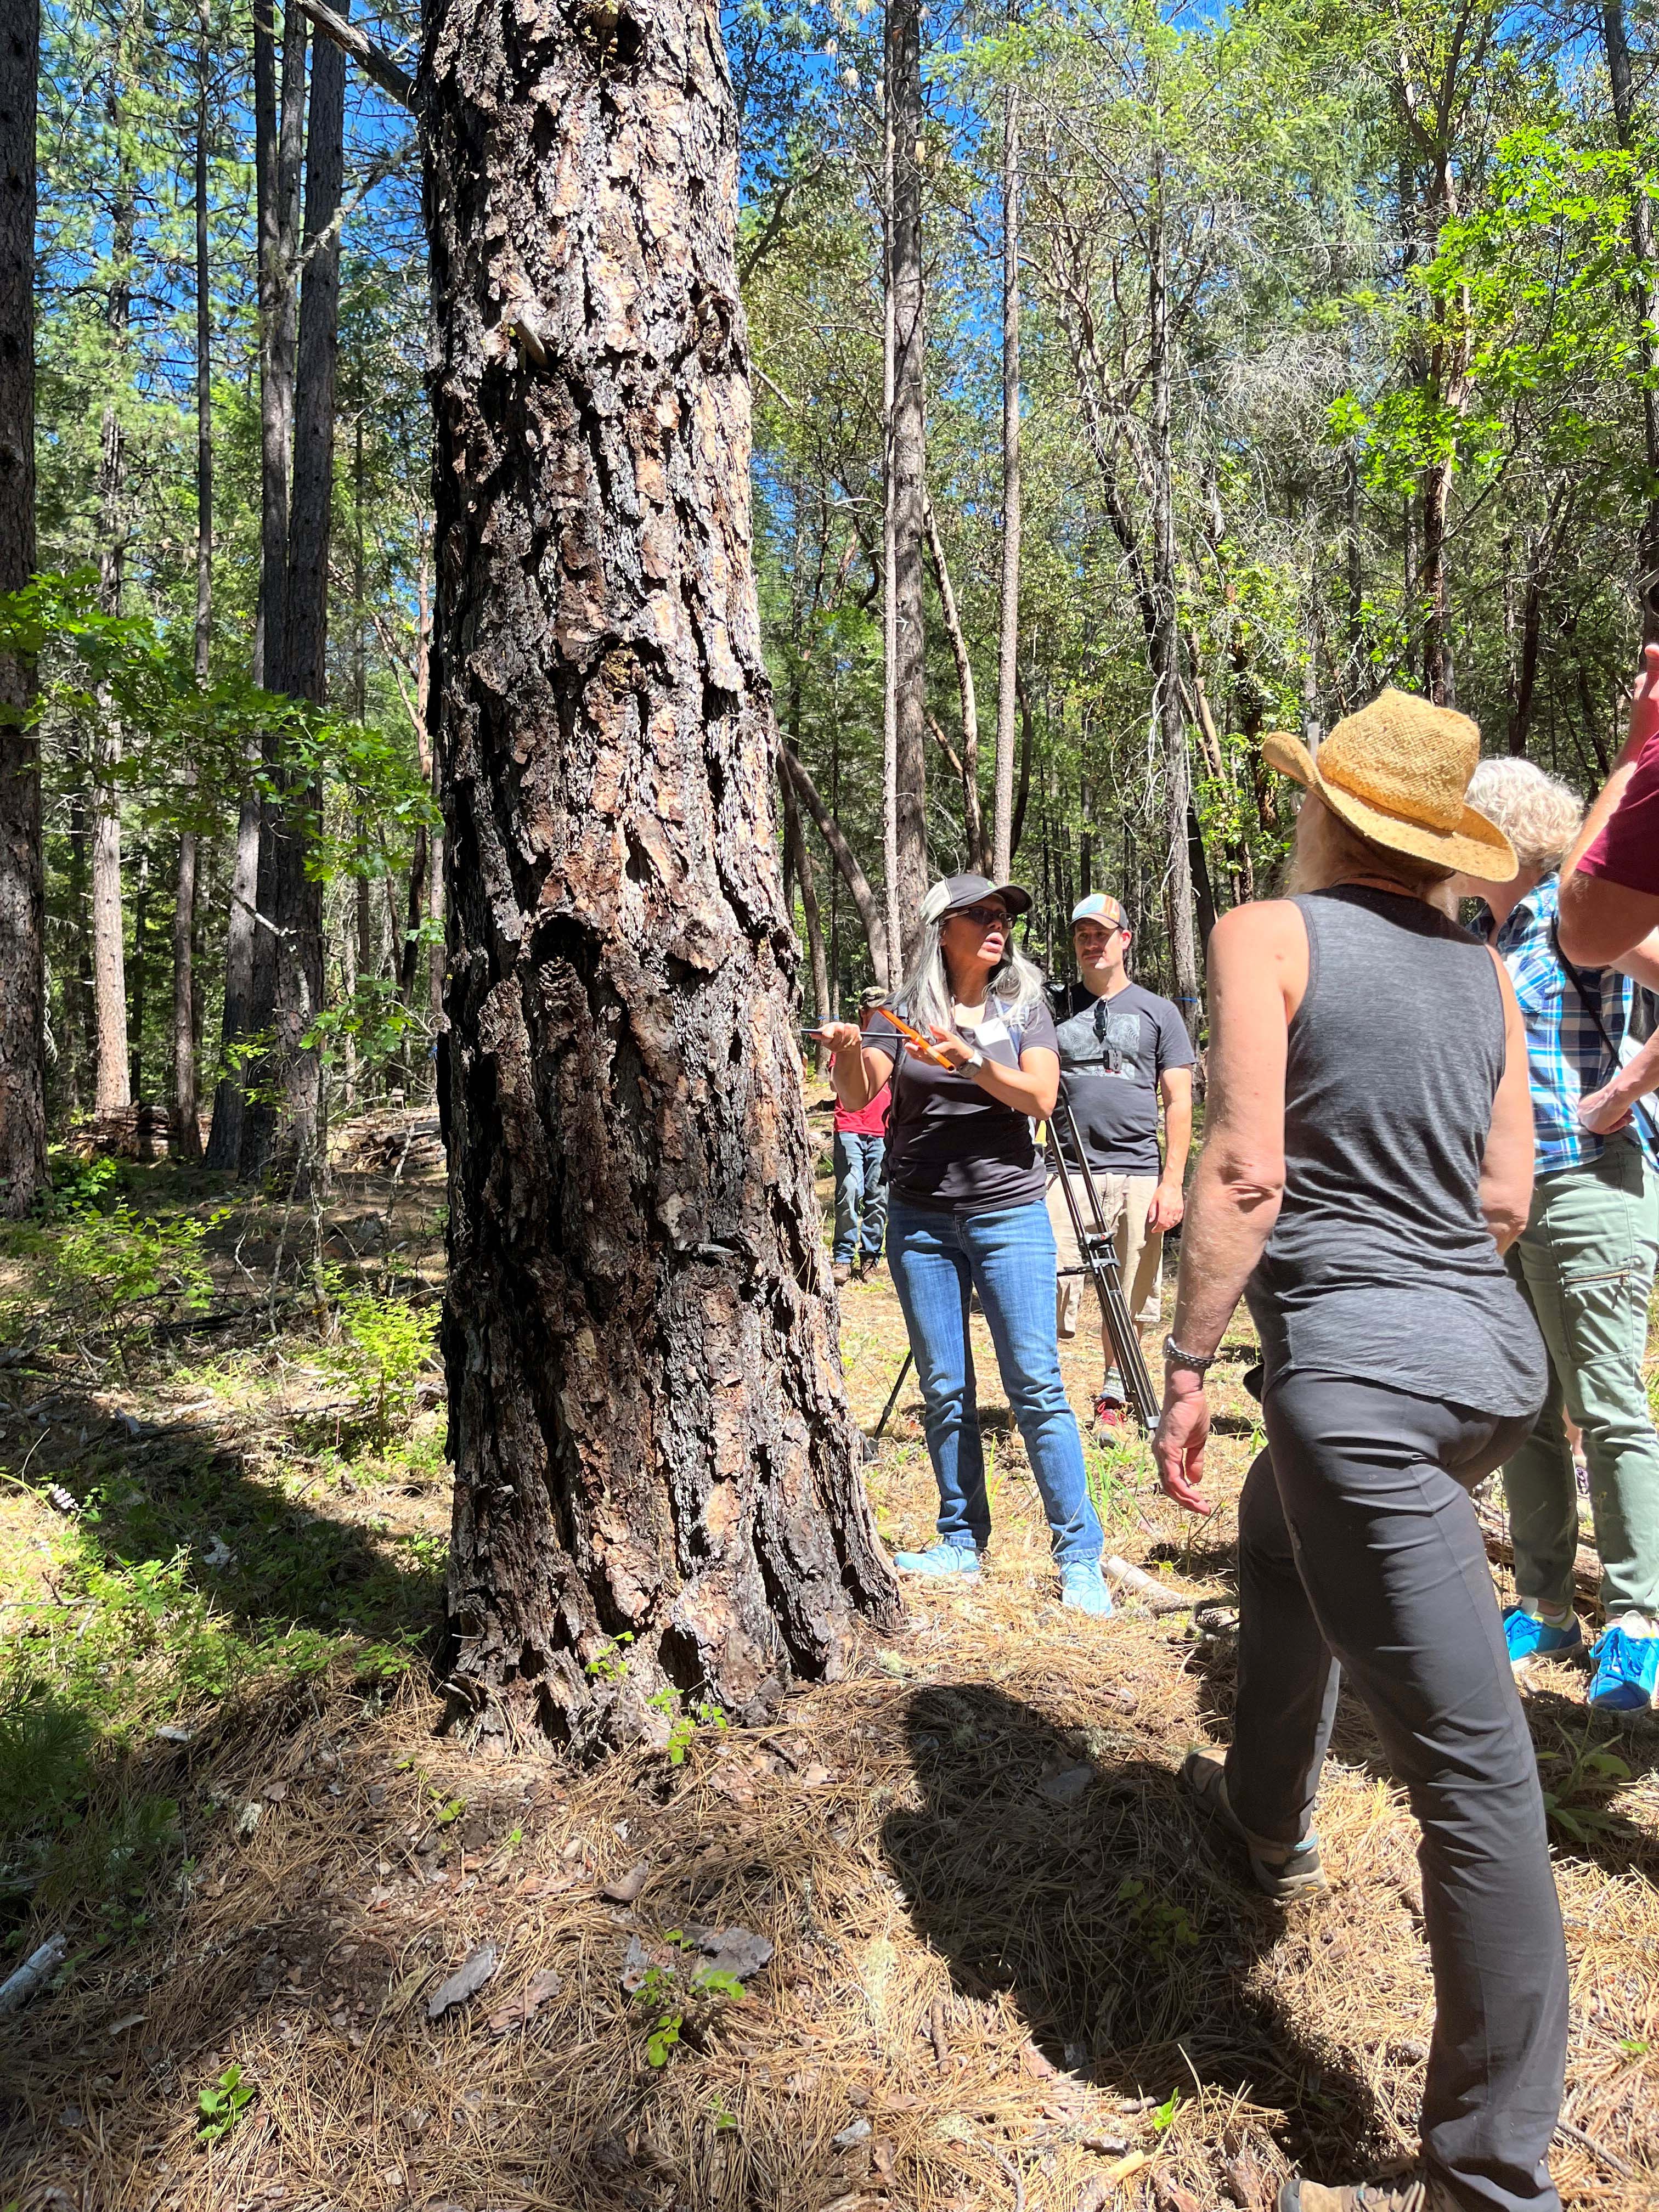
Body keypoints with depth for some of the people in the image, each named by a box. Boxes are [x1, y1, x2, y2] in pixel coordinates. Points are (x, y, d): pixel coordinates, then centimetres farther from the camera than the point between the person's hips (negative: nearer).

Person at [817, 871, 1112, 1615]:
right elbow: (858, 1094, -6)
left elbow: (1040, 1096, -9)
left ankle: (1079, 1554, 3)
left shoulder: (1024, 1006, 4)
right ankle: (961, 1541, 21)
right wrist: (848, 1051, -27)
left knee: (1036, 1384, -6)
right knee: (943, 1389, 8)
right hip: (919, 1219, 2)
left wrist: (970, 1059, -24)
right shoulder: (904, 1011, 5)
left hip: (1009, 1213, -1)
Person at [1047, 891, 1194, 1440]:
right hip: (1067, 1171, 0)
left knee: (1130, 1303, 6)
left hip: (1138, 1173, 0)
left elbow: (1179, 1103, 6)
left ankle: (1113, 1400, 22)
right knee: (1049, 1292, -8)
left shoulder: (1157, 1012, 9)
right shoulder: (1054, 1008, 12)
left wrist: (1172, 1183, -3)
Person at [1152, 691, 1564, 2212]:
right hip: (1497, 1349, 8)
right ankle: (1269, 1820, 49)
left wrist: (1187, 1365, -10)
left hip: (1361, 1365, -8)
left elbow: (1246, 1173, -16)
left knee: (1469, 1759, -3)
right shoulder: (1485, 969, 11)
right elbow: (1504, 1199, 10)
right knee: (1280, 1531, 32)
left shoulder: (1270, 936, -6)